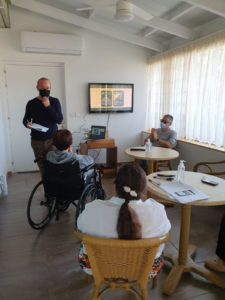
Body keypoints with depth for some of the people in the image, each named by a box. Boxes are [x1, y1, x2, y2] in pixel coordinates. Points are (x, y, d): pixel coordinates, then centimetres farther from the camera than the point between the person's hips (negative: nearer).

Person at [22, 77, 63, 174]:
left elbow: (59, 120, -7)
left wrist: (48, 106, -17)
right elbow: (25, 119, 13)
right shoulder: (31, 103, 4)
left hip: (52, 139, -1)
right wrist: (27, 124, -11)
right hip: (37, 140, 1)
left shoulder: (55, 101, 2)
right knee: (42, 167, 4)